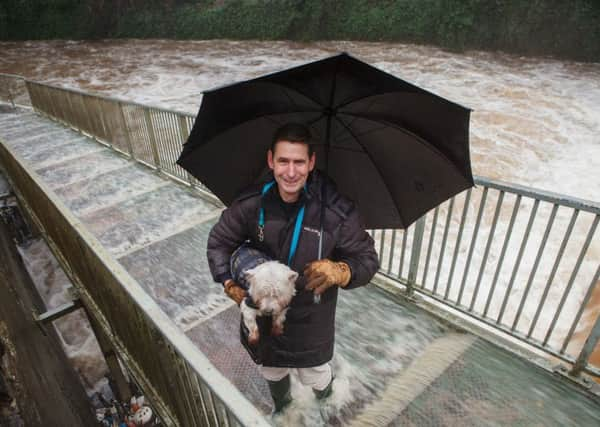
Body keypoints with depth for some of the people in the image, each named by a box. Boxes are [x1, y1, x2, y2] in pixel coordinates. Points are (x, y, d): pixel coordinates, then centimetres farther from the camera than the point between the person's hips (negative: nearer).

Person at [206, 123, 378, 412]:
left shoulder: (337, 212, -25)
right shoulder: (251, 204, -17)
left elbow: (367, 260, -15)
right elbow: (219, 241, -1)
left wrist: (341, 272, -37)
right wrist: (228, 282, -15)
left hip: (311, 318, -3)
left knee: (314, 377, 21)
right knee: (270, 370, 30)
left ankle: (324, 385, 62)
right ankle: (280, 404, 67)